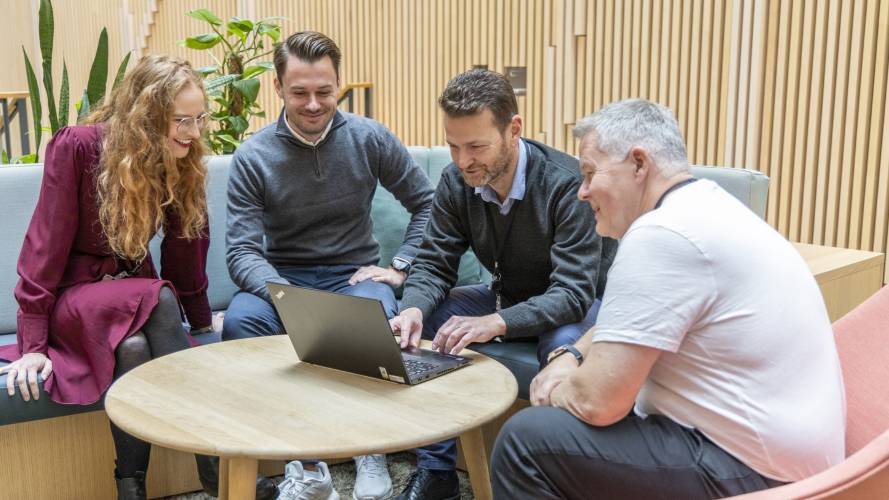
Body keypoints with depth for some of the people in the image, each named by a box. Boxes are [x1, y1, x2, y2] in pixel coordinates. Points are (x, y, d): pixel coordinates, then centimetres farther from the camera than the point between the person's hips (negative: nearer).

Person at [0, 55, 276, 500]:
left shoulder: (184, 161, -5)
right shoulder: (77, 147, -18)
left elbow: (186, 246, 4)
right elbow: (46, 245, -16)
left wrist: (201, 320, 10)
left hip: (134, 292, 4)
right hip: (75, 294, -3)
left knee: (134, 346, -33)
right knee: (159, 301, -34)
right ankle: (214, 461, -28)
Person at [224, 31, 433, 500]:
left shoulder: (369, 138, -2)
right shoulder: (252, 157, -5)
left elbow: (428, 203, 7)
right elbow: (241, 251, -11)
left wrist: (400, 267, -5)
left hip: (354, 273, 0)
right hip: (282, 277, 1)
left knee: (378, 317, -35)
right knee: (239, 321, -31)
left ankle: (372, 449, -13)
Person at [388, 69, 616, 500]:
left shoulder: (567, 184, -29)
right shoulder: (455, 183, -12)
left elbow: (574, 292, -33)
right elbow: (434, 265, -7)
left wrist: (496, 323, -49)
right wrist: (414, 308, -31)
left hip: (578, 304, -5)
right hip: (507, 297, 5)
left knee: (564, 346, -39)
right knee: (417, 323, -15)